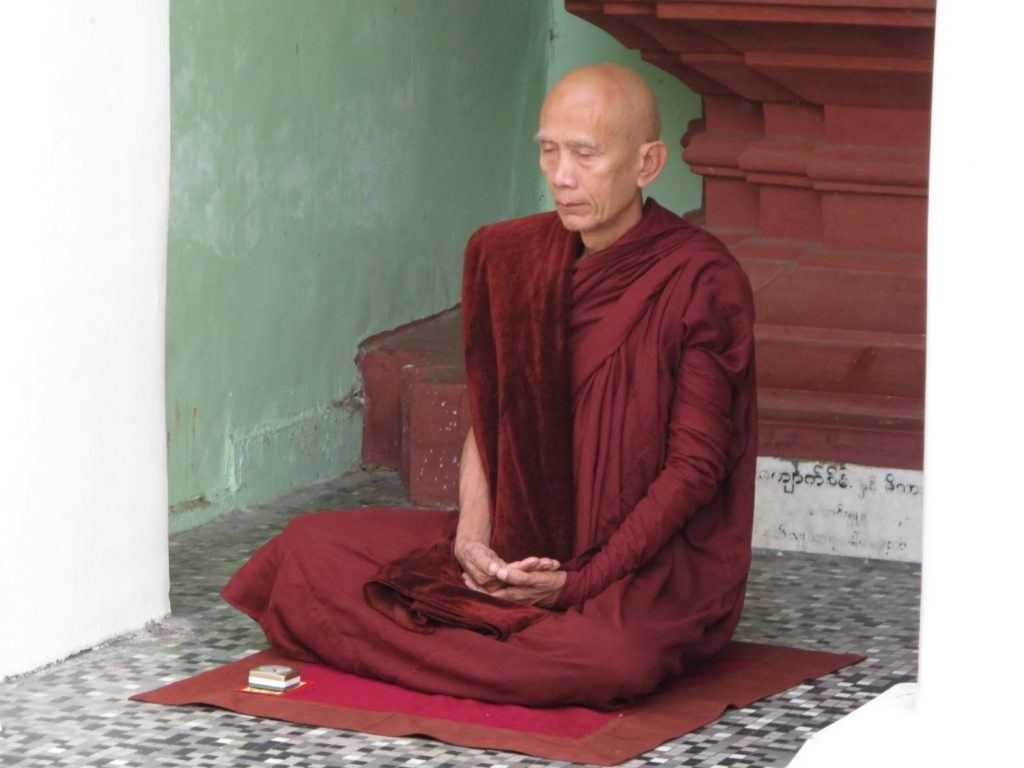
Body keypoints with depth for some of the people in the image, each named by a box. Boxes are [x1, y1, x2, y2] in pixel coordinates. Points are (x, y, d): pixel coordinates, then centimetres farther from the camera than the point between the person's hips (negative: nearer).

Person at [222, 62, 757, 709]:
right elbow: (488, 420, 10)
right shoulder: (509, 256, 5)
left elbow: (696, 466, -13)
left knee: (610, 654, -40)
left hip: (655, 554, -5)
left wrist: (582, 578, -20)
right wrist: (472, 535, -9)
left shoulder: (701, 283, -13)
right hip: (519, 543, 5)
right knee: (308, 547, -6)